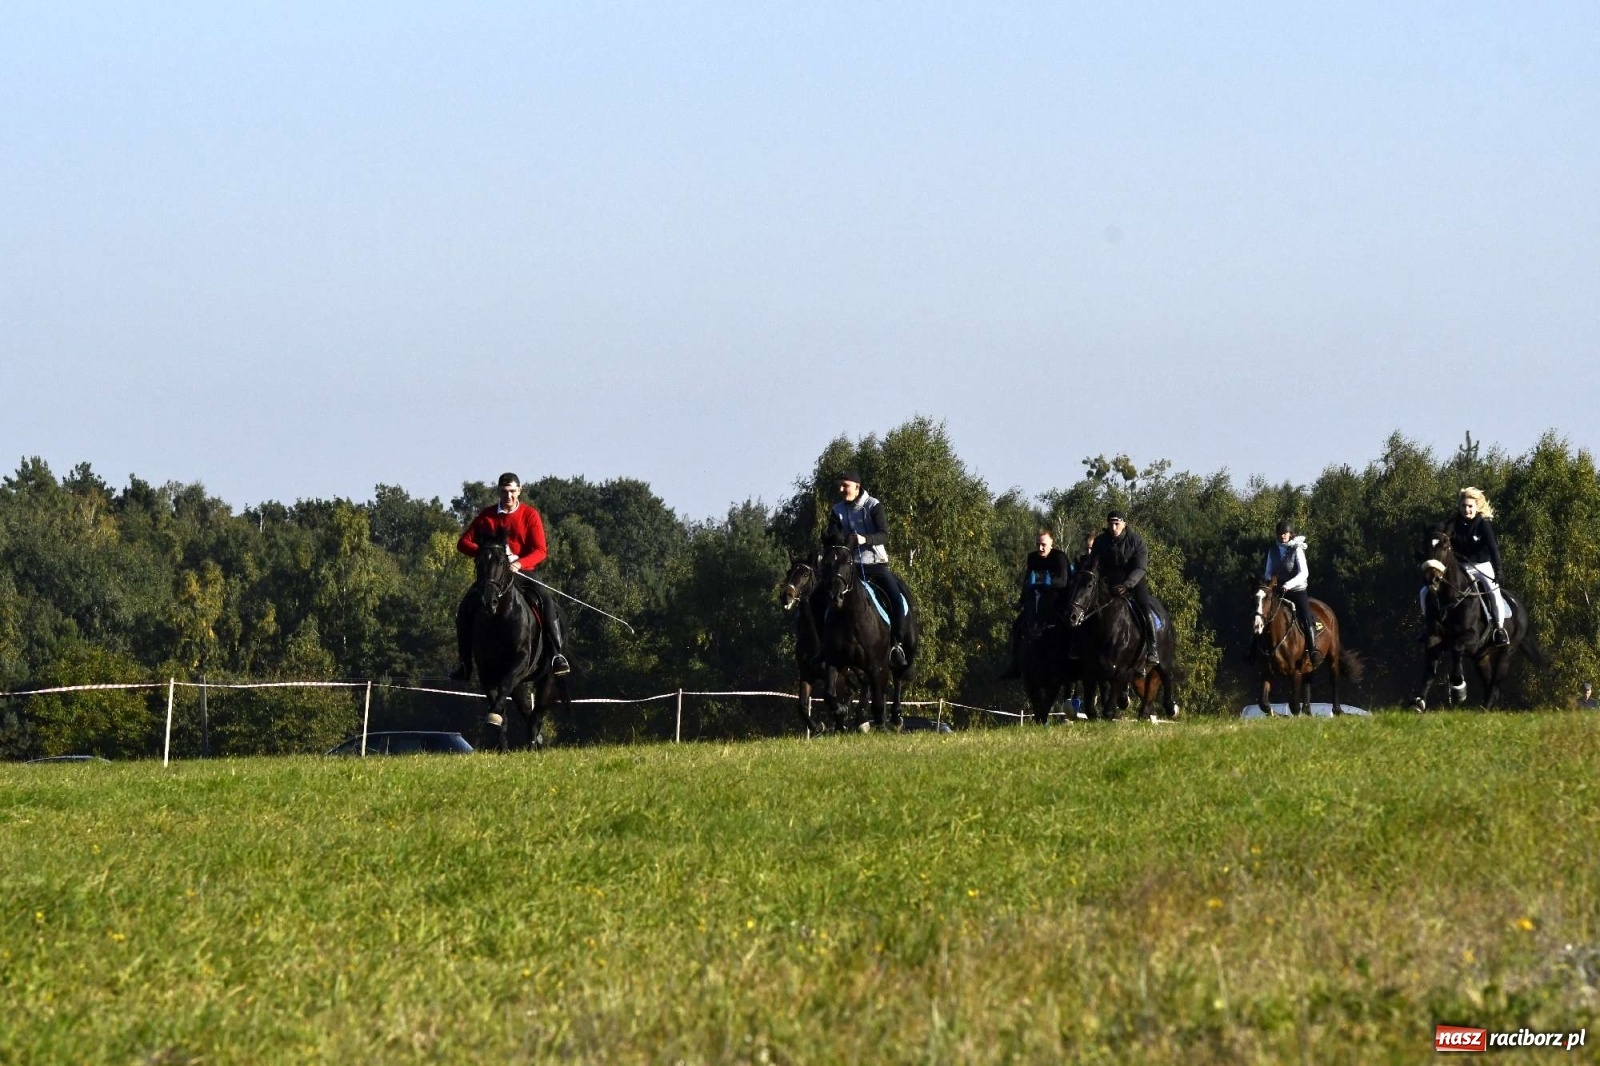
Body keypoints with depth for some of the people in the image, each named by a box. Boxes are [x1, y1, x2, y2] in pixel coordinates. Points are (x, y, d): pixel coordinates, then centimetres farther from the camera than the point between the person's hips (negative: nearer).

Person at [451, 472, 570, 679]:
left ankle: (556, 654, -27)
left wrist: (520, 563, -29)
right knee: (465, 608, -18)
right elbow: (463, 543, 3)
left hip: (523, 572, -2)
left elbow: (540, 551, -9)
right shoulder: (487, 516, 5)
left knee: (546, 603, -29)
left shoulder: (529, 515, -1)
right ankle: (464, 661, -8)